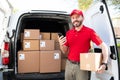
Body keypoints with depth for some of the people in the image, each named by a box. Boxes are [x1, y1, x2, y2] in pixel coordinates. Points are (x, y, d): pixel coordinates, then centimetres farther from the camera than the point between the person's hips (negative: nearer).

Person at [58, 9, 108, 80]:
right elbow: (65, 51, 12)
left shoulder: (89, 31, -7)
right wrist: (61, 44, -10)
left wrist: (104, 63, -23)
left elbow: (104, 46, -11)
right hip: (69, 64, 4)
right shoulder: (69, 33, 6)